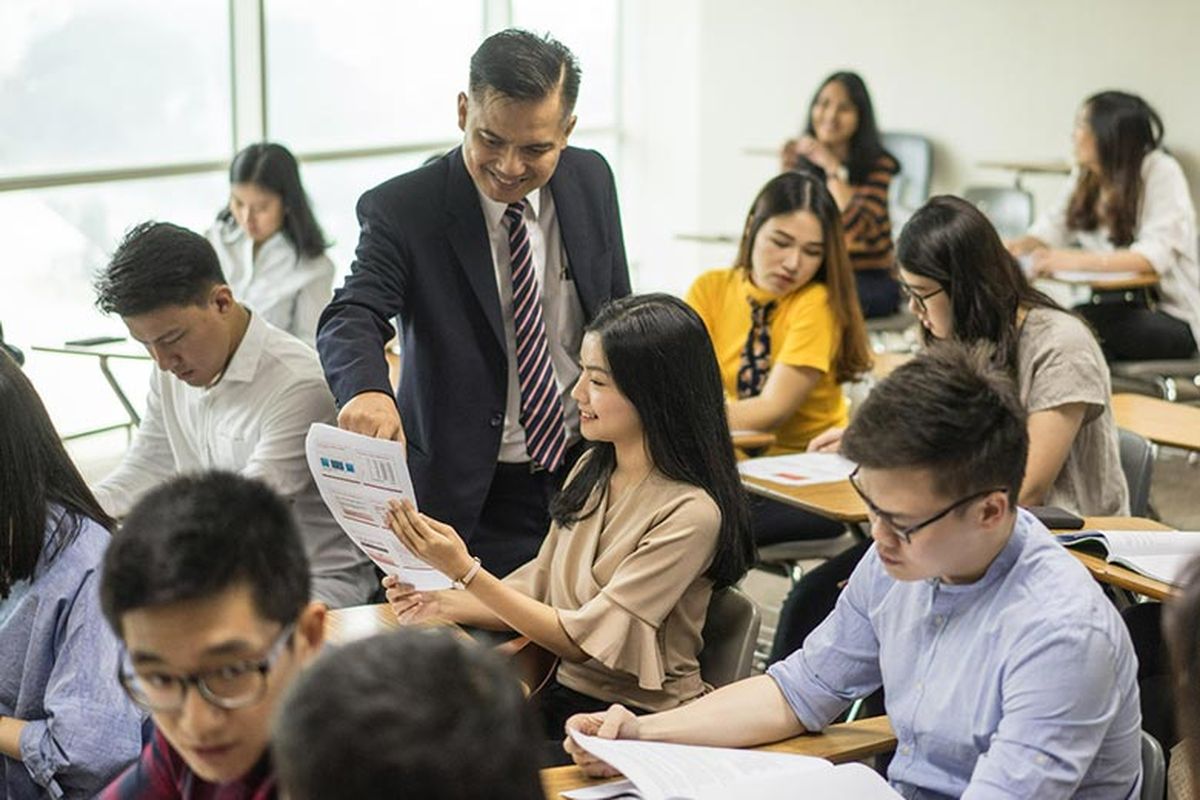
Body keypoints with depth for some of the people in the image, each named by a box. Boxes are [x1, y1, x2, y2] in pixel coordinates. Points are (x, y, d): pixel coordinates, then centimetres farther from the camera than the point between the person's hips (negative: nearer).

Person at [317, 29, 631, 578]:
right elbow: (350, 319, -27)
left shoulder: (592, 182, -1)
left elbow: (618, 315, 9)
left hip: (589, 475, 5)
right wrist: (366, 389, -49)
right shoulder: (403, 209, -16)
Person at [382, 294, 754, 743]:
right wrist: (442, 604, -6)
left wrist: (465, 571, -20)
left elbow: (583, 638, -16)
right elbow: (541, 592, 11)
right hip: (566, 695, 7)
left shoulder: (691, 514, -17)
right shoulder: (591, 471, 7)